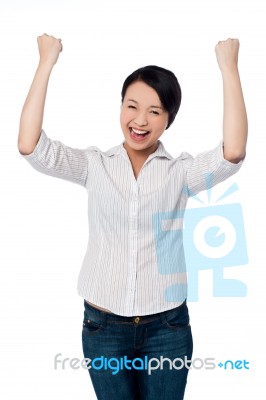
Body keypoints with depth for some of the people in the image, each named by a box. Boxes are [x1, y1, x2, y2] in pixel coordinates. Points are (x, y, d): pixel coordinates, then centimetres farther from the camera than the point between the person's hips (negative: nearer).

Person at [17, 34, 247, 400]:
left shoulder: (181, 171, -5)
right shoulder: (94, 165, -3)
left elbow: (233, 153, -23)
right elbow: (30, 146, -16)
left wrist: (229, 66, -20)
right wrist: (47, 61, -15)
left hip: (167, 328, 0)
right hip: (103, 327, 1)